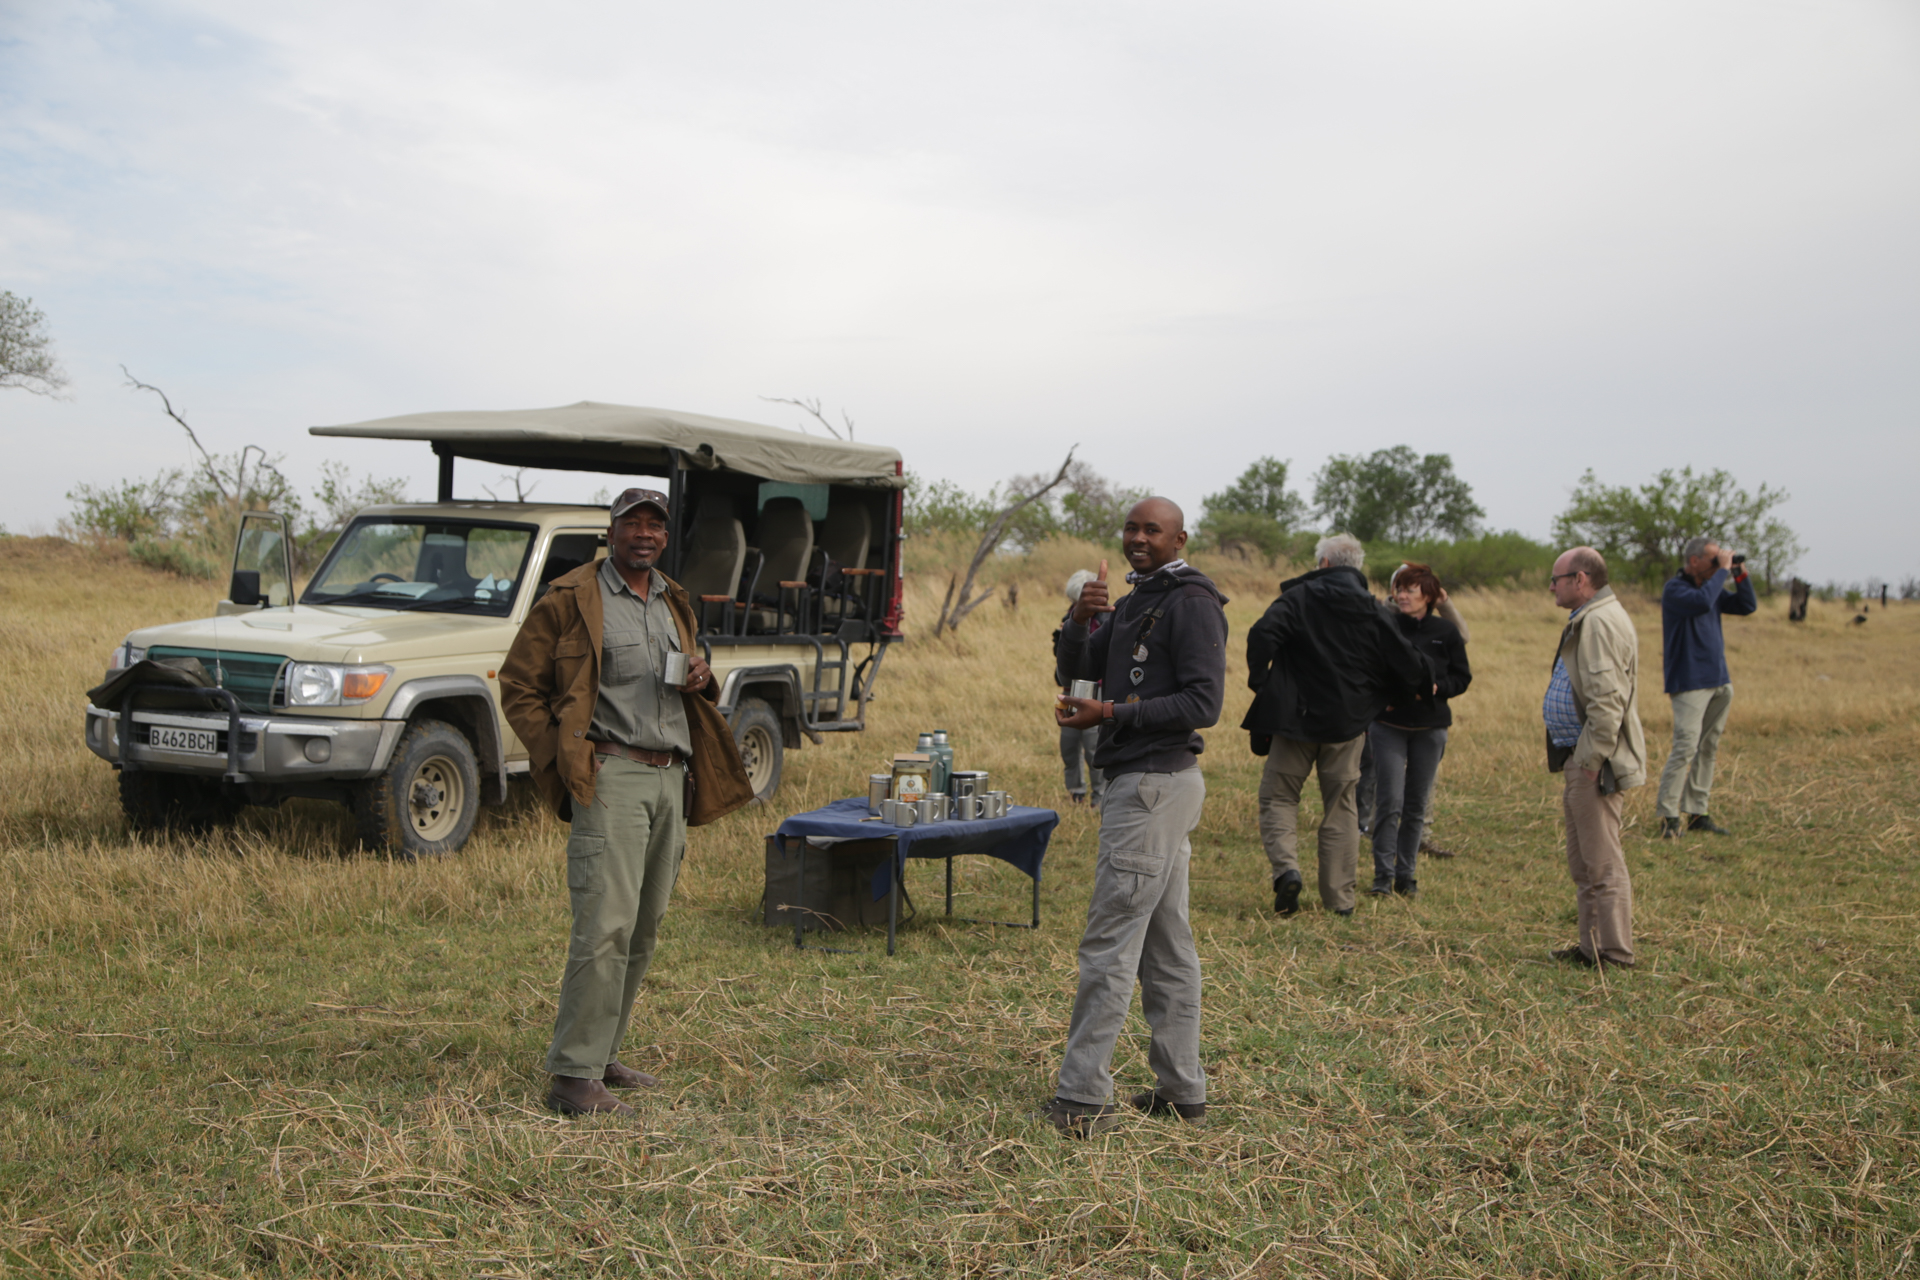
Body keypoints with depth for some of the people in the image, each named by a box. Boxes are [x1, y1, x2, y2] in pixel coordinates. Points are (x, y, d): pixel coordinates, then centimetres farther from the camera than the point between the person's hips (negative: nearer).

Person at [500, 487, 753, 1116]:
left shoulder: (674, 604, 20)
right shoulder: (571, 599, -1)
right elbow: (519, 687, 0)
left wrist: (701, 680, 8)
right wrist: (562, 759, -8)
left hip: (671, 778, 7)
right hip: (611, 775, -7)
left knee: (644, 929, 9)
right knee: (606, 925, -14)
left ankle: (600, 1056, 20)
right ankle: (573, 1076, -9)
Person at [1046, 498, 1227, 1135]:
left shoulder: (1192, 603, -11)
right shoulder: (1134, 603, 19)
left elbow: (1203, 703, -18)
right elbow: (1077, 668, 11)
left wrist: (1111, 714, -21)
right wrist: (1080, 619, -8)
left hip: (1154, 784, -10)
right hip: (1141, 782, 10)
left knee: (1110, 942, -10)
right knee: (1165, 944, 12)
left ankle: (1081, 1099, -7)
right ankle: (1182, 1089, 19)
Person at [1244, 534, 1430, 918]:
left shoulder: (1299, 598, -5)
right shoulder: (1374, 611, 2)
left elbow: (1262, 635, -21)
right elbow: (1407, 666, -1)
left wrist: (1259, 682, -8)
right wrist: (1409, 692, 21)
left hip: (1296, 716, -2)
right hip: (1349, 722, 2)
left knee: (1278, 796, 9)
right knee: (1340, 806, 12)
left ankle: (1286, 867, -16)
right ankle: (1340, 898, 12)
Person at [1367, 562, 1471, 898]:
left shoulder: (1445, 632, 3)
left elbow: (1462, 678, 7)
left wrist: (1436, 687, -12)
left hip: (1430, 728, 2)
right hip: (1388, 725, -2)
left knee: (1417, 804, 7)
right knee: (1390, 801, -9)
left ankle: (1406, 875, 17)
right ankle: (1383, 875, -1)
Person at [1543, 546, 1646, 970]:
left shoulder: (1600, 622, -17)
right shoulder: (1588, 620, 19)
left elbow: (1607, 700, -25)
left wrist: (1590, 761, -22)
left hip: (1595, 763, -11)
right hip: (1582, 759, 11)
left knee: (1602, 863, -5)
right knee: (1584, 863, 16)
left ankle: (1614, 954, 2)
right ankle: (1592, 947, 24)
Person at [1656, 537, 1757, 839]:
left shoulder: (1712, 587, 15)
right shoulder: (1675, 589, -10)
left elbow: (1747, 606, 18)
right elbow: (1702, 602, -29)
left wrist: (1741, 576, 5)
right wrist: (1723, 571, -18)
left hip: (1719, 682, 9)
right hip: (1689, 684, -8)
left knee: (1708, 749, 9)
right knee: (1685, 748, -14)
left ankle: (1697, 813, 14)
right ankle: (1668, 817, -11)